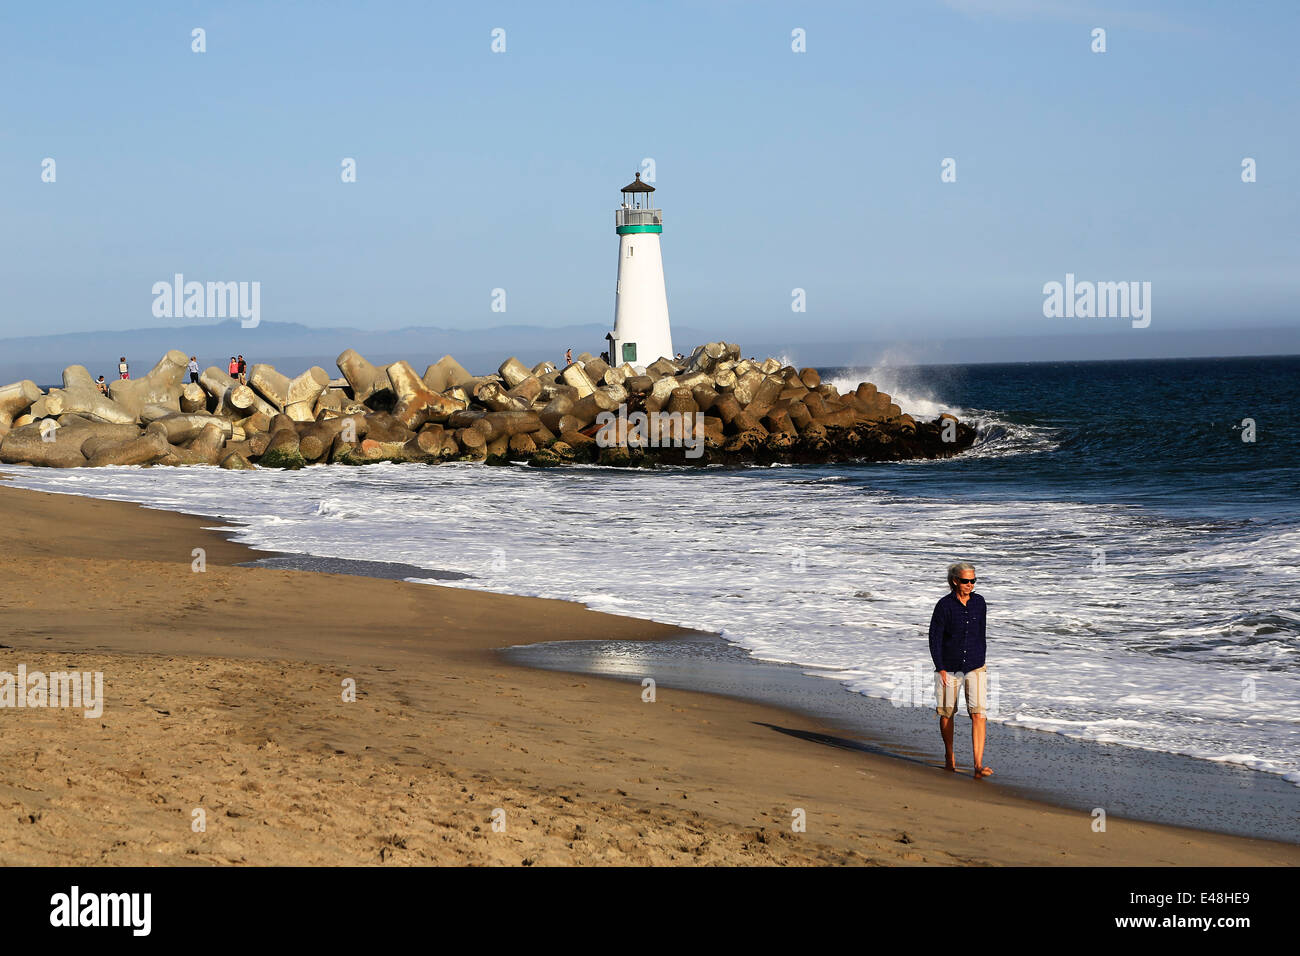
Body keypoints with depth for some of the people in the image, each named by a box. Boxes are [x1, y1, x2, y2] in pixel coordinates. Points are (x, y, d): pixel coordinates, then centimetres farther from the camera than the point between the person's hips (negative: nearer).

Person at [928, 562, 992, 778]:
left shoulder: (979, 603, 2)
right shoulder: (944, 605, -10)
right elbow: (934, 638, -7)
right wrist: (941, 669, -11)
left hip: (974, 667, 2)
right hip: (949, 667, -2)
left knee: (978, 714, -11)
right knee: (947, 713, 11)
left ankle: (979, 766, -17)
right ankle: (949, 757, 34)